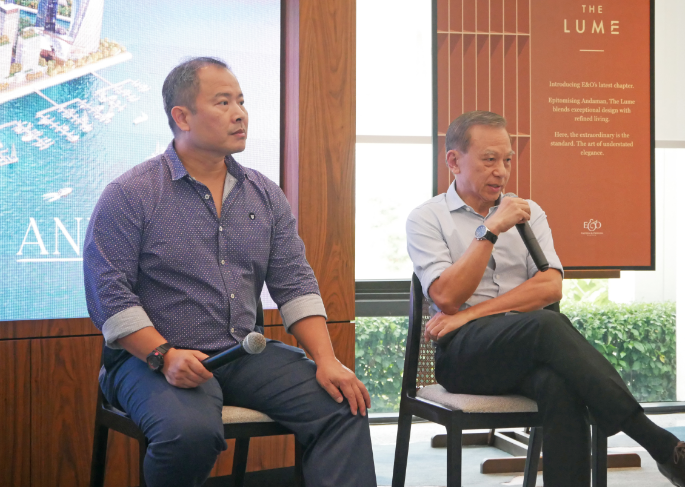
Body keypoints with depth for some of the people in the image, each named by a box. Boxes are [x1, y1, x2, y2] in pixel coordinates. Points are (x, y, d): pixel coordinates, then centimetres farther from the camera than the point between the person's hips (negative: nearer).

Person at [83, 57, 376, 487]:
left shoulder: (265, 195, 13)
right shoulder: (130, 195, -3)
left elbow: (295, 283, 8)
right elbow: (110, 294, -9)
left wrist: (326, 359, -6)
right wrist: (164, 355, -23)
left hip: (247, 354, 5)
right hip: (152, 359, -5)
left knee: (343, 407, -17)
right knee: (191, 431, -35)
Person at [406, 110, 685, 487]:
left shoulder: (528, 213, 19)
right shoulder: (427, 219, 8)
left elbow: (550, 287, 2)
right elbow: (447, 297, -7)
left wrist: (471, 313, -7)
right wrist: (491, 229, -10)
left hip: (527, 347, 3)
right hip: (463, 353, -3)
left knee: (560, 385, -37)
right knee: (548, 325, -36)